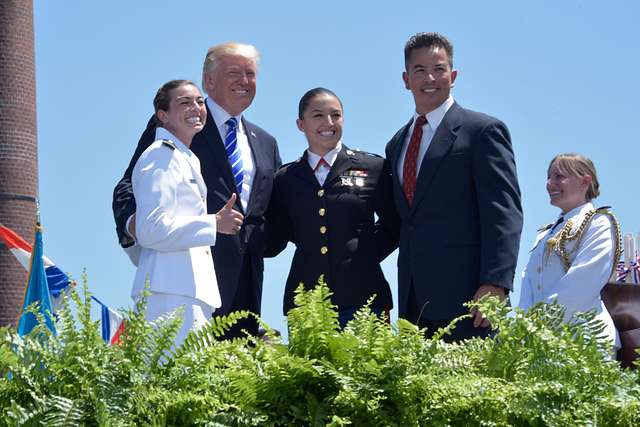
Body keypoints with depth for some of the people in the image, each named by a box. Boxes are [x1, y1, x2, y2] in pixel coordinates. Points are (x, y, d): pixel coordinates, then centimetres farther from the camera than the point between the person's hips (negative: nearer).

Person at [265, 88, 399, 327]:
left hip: (362, 298, -1)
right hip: (305, 298, 1)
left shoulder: (373, 168, 7)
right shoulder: (286, 178, 12)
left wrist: (367, 254, 4)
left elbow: (393, 226, 16)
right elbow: (273, 243, 14)